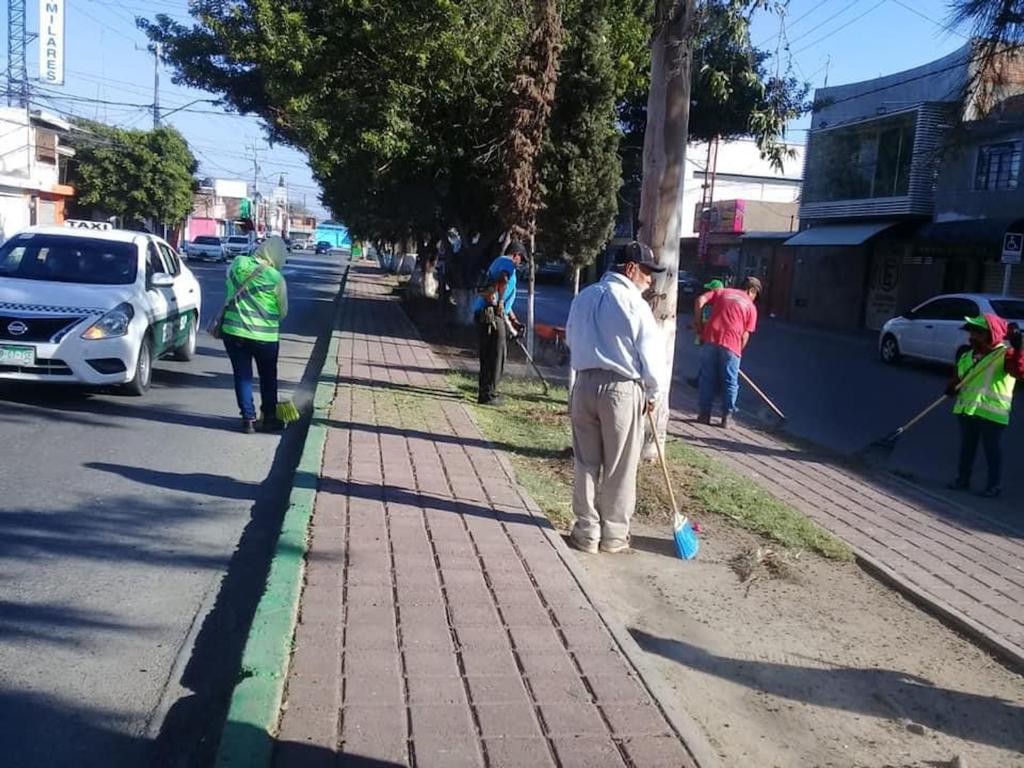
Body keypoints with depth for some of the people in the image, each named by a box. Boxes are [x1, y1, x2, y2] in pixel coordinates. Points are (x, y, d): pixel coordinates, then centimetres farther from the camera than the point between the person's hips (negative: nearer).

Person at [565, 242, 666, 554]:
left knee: (586, 464, 12)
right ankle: (614, 535, 18)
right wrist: (653, 393, 6)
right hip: (622, 389, -5)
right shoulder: (634, 304, -11)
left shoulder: (583, 297, 8)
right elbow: (651, 355, -9)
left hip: (584, 384, 5)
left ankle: (587, 532, 19)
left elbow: (572, 340, 15)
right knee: (619, 468, 8)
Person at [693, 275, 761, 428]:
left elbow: (700, 301, 4)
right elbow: (745, 335, 5)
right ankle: (726, 417, 12)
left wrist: (699, 324, 9)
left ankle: (704, 414, 14)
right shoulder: (751, 306, 11)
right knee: (730, 382, 10)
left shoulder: (721, 291, 18)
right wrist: (738, 351, 16)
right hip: (731, 344, -2)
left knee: (707, 378, 11)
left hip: (710, 339, 2)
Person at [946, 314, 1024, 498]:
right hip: (966, 409, 7)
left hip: (992, 412, -7)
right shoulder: (966, 357, 13)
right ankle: (963, 479, 28)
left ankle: (995, 485, 13)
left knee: (992, 450, 2)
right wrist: (953, 388, 0)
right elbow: (959, 378, 22)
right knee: (966, 447, 16)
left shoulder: (1005, 354, -10)